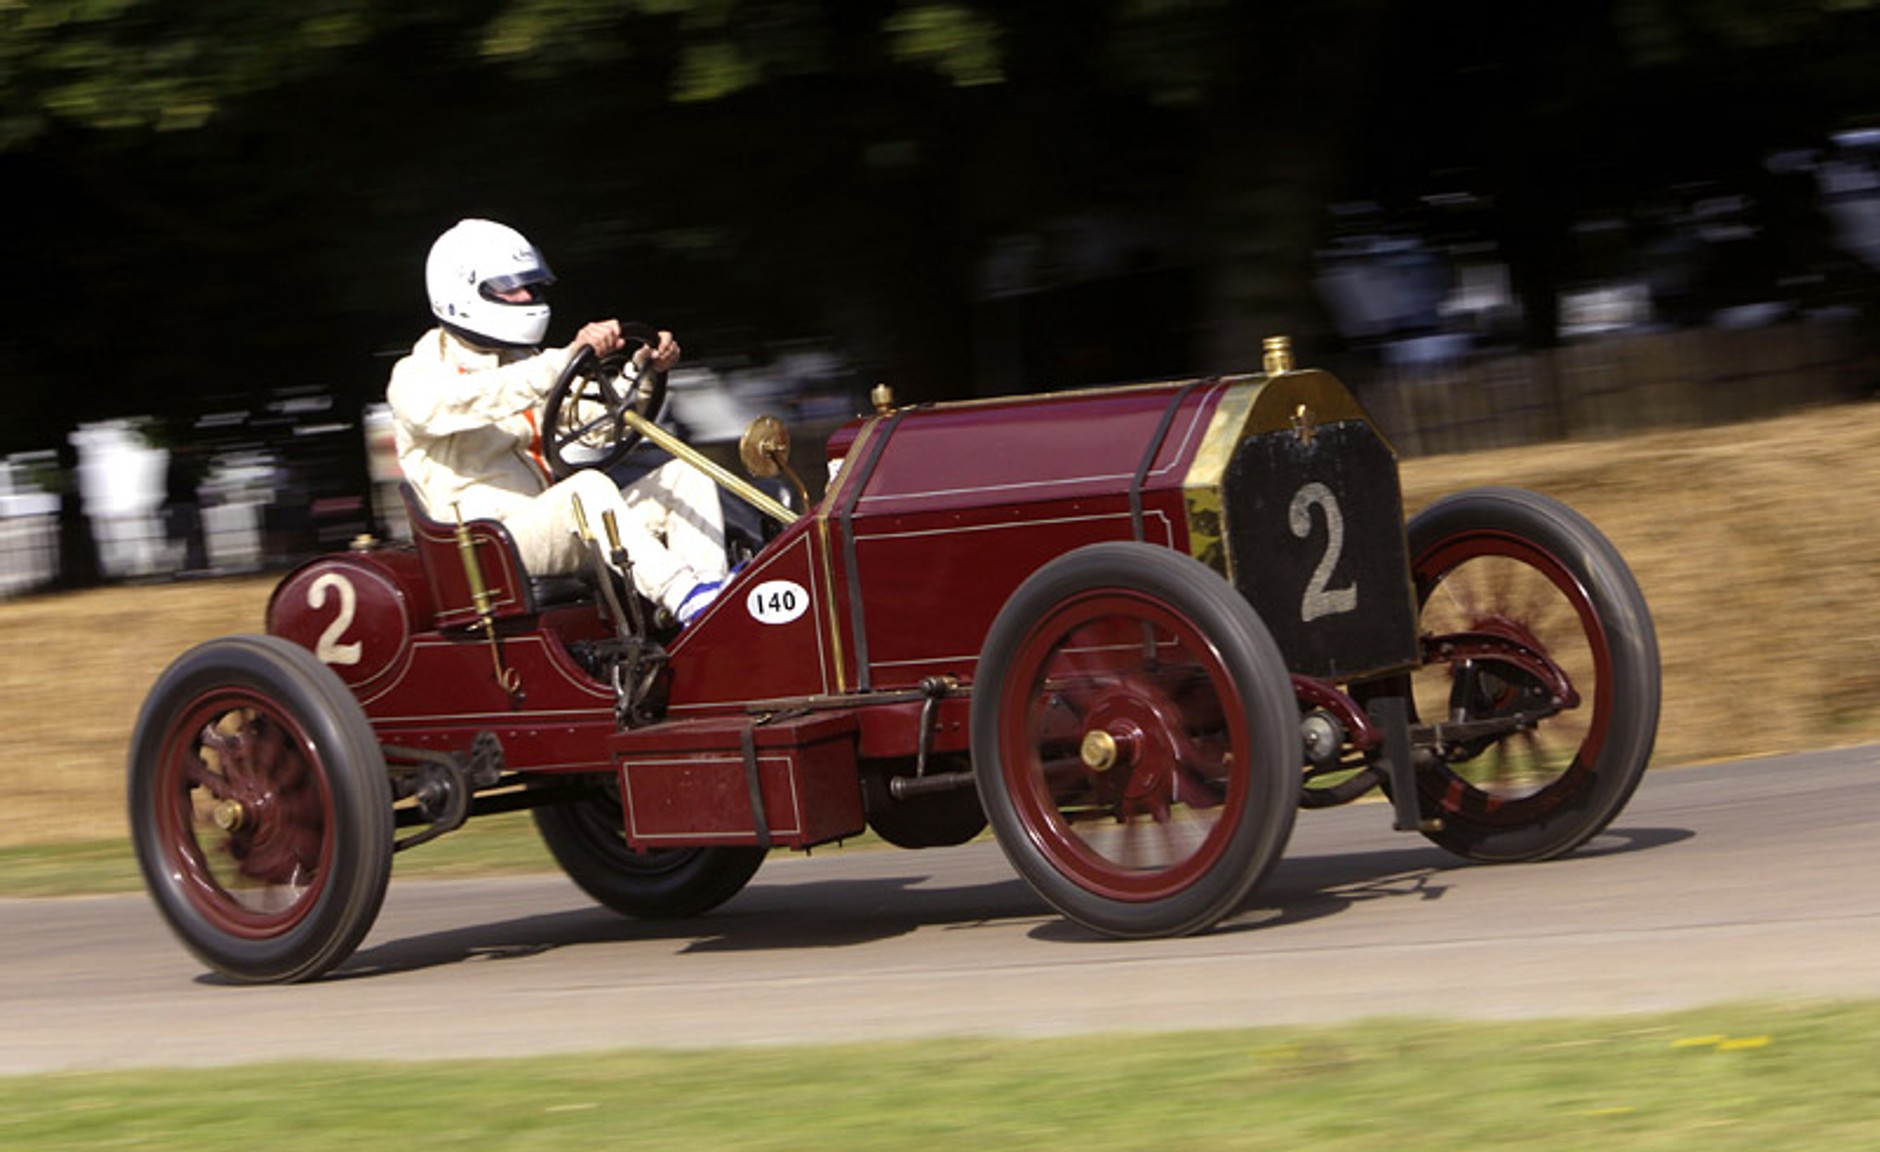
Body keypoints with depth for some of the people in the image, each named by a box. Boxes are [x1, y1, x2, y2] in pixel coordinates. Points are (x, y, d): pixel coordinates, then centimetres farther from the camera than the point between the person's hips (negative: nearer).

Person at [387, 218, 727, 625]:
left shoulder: (524, 364, 24)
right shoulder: (415, 379, -1)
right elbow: (477, 400, -25)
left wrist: (642, 371, -4)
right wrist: (565, 359, -35)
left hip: (560, 531, 8)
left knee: (684, 473, -8)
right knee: (589, 487, -35)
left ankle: (714, 595, -31)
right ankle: (686, 601, -47)